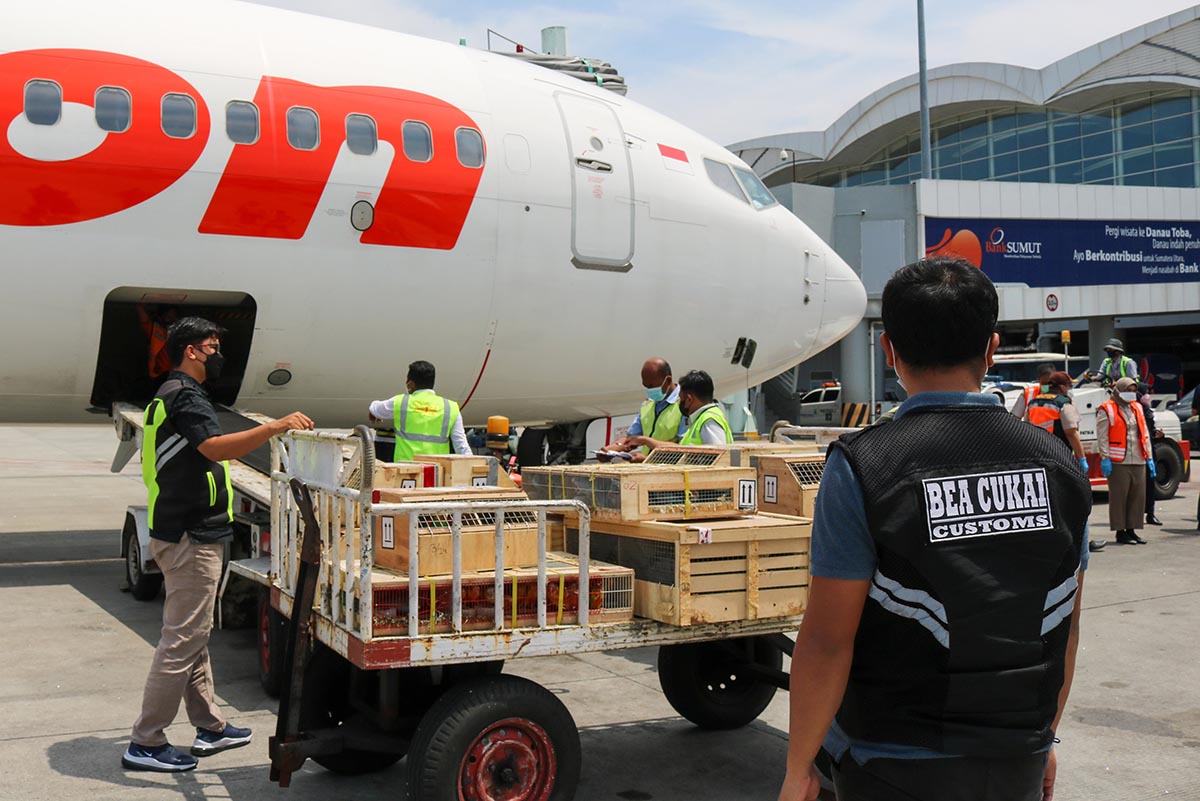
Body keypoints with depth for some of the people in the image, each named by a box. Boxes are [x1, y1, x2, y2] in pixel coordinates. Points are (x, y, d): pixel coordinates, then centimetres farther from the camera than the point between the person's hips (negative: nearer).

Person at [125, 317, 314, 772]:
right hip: (191, 537, -11)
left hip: (179, 533, 11)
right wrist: (275, 427, -38)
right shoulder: (184, 395, -15)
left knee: (194, 635, 16)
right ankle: (145, 743, 0)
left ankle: (210, 727, 26)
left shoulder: (171, 394, 19)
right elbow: (216, 448, -31)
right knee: (183, 640, -6)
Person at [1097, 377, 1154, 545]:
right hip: (1118, 462, -7)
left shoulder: (1137, 408, 18)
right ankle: (1120, 532, 3)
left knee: (1138, 496, 7)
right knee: (1119, 497, -3)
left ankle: (1131, 529, 17)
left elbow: (1145, 434, 20)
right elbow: (1102, 436, -8)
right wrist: (1105, 458, -15)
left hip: (1138, 461, 7)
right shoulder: (1107, 410, -3)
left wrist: (1149, 457, 15)